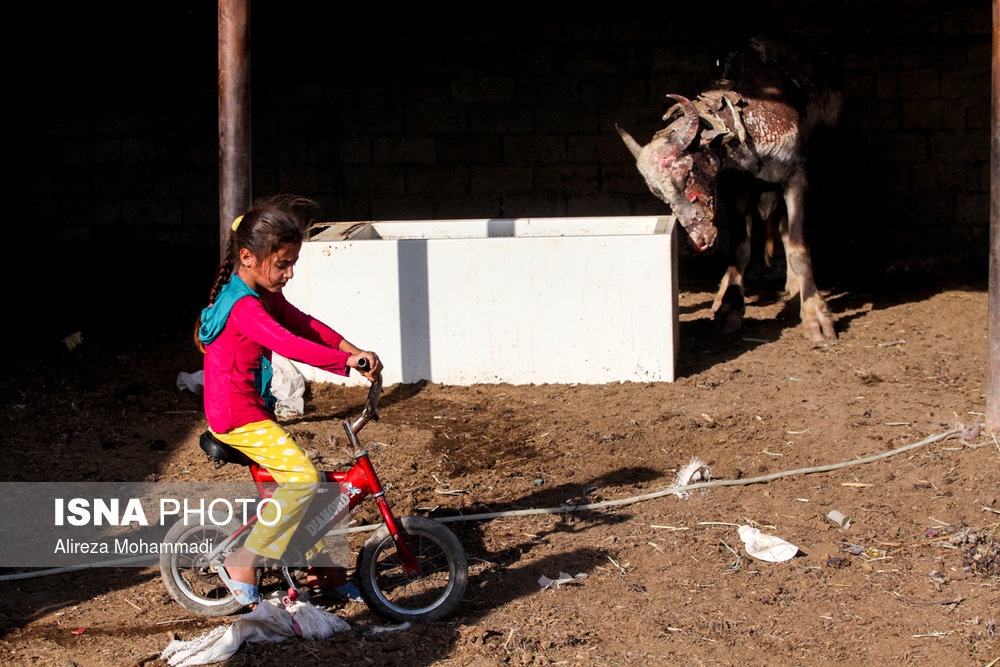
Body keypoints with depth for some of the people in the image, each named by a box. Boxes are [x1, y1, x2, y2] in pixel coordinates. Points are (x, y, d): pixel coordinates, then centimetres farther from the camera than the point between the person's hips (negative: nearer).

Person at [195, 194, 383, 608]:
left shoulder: (266, 296, 12)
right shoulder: (243, 305, -22)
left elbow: (304, 325, 7)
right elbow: (288, 344, -34)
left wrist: (352, 349, -9)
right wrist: (346, 361, -40)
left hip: (253, 410, 11)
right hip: (238, 417, -11)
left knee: (305, 480, 15)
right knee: (303, 478, -19)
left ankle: (323, 569, 26)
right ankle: (242, 566, -12)